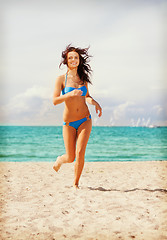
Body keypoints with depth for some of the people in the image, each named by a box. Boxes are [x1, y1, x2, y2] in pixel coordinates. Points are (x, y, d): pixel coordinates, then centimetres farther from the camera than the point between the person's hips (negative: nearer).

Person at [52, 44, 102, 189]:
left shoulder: (83, 78, 6)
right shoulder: (61, 79, -4)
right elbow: (55, 101, -13)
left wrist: (94, 102, 2)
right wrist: (70, 94, -28)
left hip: (85, 120, 2)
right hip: (69, 123, -2)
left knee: (80, 153, -12)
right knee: (70, 157, 2)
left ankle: (76, 183, 7)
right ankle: (60, 159, 39)